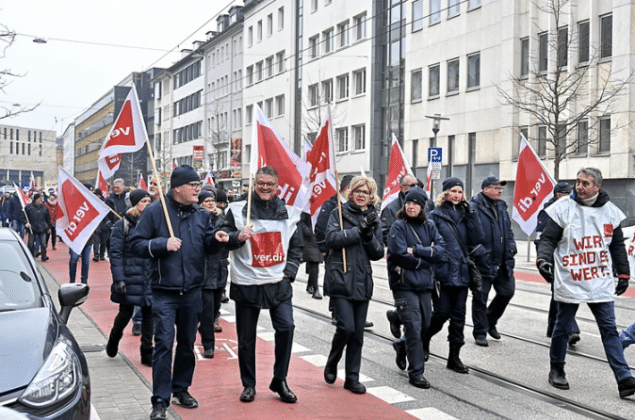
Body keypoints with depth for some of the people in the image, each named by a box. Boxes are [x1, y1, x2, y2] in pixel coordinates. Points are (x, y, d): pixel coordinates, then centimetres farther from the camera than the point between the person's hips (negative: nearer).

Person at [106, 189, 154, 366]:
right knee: (126, 313, 3)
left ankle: (147, 352, 16)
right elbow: (115, 253, -8)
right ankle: (113, 339, 34)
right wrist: (119, 279, -15)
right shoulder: (123, 224, -4)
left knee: (149, 314, 5)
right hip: (129, 277, -4)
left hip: (149, 277, 4)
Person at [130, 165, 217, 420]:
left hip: (192, 291, 5)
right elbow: (137, 245, -5)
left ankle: (181, 389, 31)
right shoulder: (155, 211, -5)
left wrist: (215, 238, -8)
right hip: (164, 292, -4)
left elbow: (208, 246, 12)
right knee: (164, 343, -9)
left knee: (187, 343, 14)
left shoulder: (201, 214, 7)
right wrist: (163, 244, -18)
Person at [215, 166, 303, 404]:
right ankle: (248, 385, 23)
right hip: (246, 283, -1)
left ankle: (279, 381, 8)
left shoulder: (288, 213, 7)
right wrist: (238, 237, -20)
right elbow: (223, 237, 1)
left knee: (286, 327, -10)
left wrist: (289, 272, 1)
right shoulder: (238, 210, 1)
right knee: (246, 337, 7)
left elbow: (296, 247, 13)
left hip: (278, 283, 1)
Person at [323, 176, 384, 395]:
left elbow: (378, 253, 6)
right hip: (340, 280, -4)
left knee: (358, 333, 7)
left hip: (362, 282, 4)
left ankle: (352, 378, 19)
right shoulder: (339, 213, 2)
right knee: (346, 327, -12)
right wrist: (359, 230, -17)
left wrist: (369, 235, -12)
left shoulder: (374, 220, 12)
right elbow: (332, 239, -14)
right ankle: (331, 364, 15)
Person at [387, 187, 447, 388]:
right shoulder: (398, 227, -5)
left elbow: (441, 250, -3)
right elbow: (401, 255, -15)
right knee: (414, 328, -8)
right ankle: (416, 373, 0)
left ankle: (402, 346, 41)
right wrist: (427, 255, -7)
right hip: (404, 285, -5)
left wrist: (416, 250, -15)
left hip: (425, 284, 5)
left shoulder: (429, 227, 10)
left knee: (425, 326, 13)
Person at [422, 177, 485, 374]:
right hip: (443, 273, -5)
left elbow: (477, 238, 0)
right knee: (442, 312, -4)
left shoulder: (464, 214, 11)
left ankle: (454, 356, 15)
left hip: (462, 273, 5)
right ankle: (424, 340, 24)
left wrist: (470, 213, -6)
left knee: (458, 315, 6)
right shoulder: (436, 215, -2)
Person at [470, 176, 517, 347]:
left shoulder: (501, 207, 14)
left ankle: (490, 321, 32)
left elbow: (508, 230, 25)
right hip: (483, 263, -7)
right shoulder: (474, 208, -12)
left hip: (502, 262, 7)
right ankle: (480, 332, 16)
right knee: (480, 298, 3)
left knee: (507, 291, 11)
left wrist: (511, 246, 11)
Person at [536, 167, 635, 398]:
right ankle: (556, 369, 29)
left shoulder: (610, 211, 5)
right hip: (569, 282, -2)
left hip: (601, 283, 2)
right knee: (563, 327, 10)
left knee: (609, 330, 1)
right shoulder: (563, 208, -5)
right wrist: (543, 259, -23)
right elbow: (548, 238, -5)